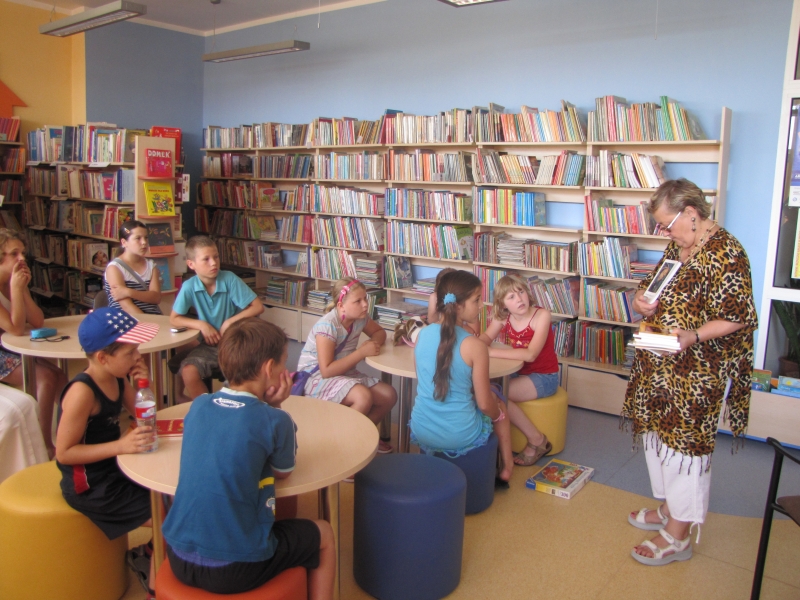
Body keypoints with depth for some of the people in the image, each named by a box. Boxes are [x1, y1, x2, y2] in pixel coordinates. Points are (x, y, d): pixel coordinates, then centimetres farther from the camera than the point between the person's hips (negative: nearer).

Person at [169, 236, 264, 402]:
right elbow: (174, 319, 0)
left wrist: (230, 321, -18)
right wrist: (201, 325, -14)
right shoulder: (189, 287, -9)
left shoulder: (229, 279, -12)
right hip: (208, 345, 2)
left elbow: (258, 307, -10)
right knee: (188, 372, -24)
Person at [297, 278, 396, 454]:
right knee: (363, 396, -32)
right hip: (317, 378, -7)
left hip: (344, 373, 8)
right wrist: (362, 352, -27)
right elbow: (327, 371, -29)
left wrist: (374, 343, -11)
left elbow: (379, 332, 14)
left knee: (389, 395, -7)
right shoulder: (327, 326, -26)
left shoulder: (360, 318, -6)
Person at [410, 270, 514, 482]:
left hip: (421, 432, 5)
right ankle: (506, 467, 41)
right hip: (460, 438, -5)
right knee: (499, 406, 27)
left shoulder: (422, 335, -5)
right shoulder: (475, 346, -21)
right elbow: (485, 405, -13)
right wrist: (498, 412, 10)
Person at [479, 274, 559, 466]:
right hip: (520, 372, 6)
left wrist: (490, 352, -35)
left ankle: (537, 440, -6)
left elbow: (530, 354, -32)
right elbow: (487, 337, 5)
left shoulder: (541, 315, -23)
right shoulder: (503, 317, -6)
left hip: (544, 377, -6)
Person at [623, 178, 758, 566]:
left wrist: (693, 336, -32)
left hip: (696, 372, -9)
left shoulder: (725, 253, -17)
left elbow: (739, 317, -18)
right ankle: (669, 509, 38)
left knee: (685, 442, 1)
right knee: (658, 434, 18)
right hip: (659, 367, 9)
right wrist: (641, 299, -2)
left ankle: (678, 536, 16)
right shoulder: (678, 246, 9)